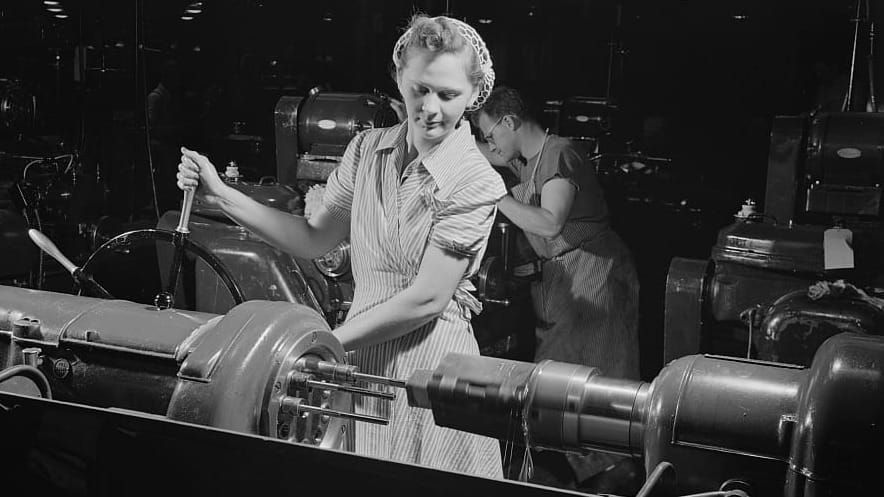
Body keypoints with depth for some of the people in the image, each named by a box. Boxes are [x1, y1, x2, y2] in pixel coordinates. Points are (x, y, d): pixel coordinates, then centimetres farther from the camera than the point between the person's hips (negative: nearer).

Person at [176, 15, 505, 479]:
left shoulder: (475, 182, -14)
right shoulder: (368, 149, 3)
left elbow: (427, 300, -17)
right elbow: (314, 239, 7)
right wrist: (222, 196, -2)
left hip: (429, 358, -5)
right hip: (360, 353, 5)